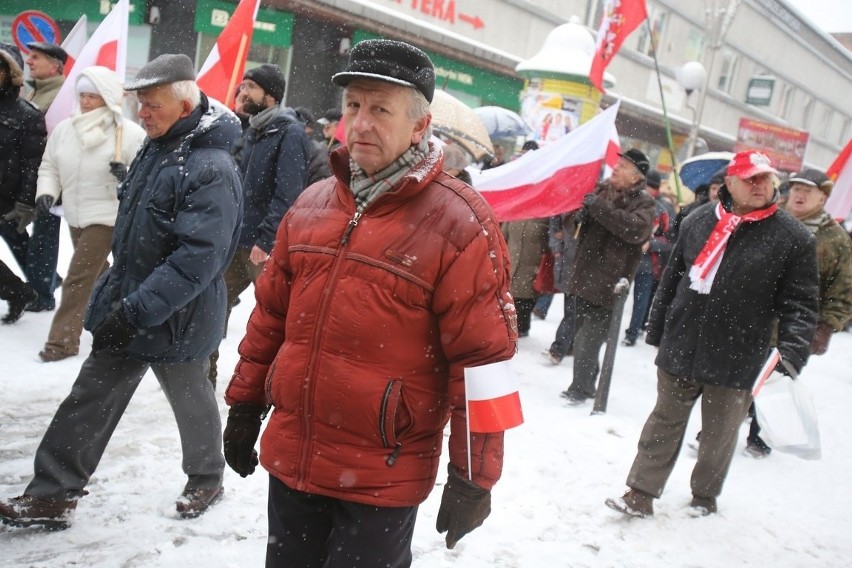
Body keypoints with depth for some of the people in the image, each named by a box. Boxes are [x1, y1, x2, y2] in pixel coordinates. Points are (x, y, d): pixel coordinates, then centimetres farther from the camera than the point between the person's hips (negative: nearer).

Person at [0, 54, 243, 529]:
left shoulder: (212, 169, -23)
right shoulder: (155, 148, 7)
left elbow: (197, 258, -30)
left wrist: (136, 311, -29)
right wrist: (114, 294, 20)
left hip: (176, 320, -8)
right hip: (127, 306, 8)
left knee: (191, 401, 13)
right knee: (90, 400, 12)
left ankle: (207, 480, 38)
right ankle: (52, 496, 24)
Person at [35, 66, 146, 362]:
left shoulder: (129, 132, -14)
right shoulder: (64, 128, 3)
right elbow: (49, 167, 12)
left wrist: (128, 175, -30)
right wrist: (46, 192, -5)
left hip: (106, 216, -7)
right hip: (75, 215, 7)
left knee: (78, 278, -9)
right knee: (97, 275, 21)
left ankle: (63, 340, 0)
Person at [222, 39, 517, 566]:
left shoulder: (459, 224, -14)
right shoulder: (311, 205, 5)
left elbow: (483, 360, -13)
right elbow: (271, 314, 13)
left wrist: (475, 477, -10)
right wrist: (246, 404, 17)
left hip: (384, 477, -5)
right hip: (289, 459, 6)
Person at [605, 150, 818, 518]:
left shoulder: (793, 237, -5)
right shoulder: (698, 222, 4)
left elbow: (800, 303, -6)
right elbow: (672, 278, 10)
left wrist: (793, 349, -19)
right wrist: (657, 330, 13)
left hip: (735, 361, -2)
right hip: (680, 349, 2)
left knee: (719, 433, 15)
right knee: (665, 422, 10)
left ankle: (705, 495, 36)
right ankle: (641, 494, 19)